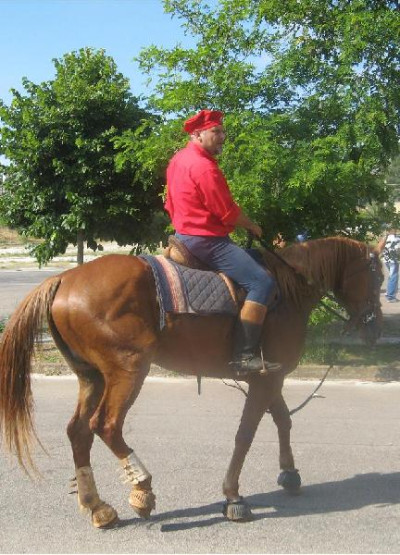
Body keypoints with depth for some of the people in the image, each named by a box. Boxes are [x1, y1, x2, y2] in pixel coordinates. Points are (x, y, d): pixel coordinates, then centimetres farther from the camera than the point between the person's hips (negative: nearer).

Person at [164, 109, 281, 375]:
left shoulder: (178, 160, 13)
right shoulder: (204, 166, -19)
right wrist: (253, 226, 0)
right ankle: (244, 355, -23)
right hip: (207, 240, -11)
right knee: (263, 281, -19)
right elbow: (228, 213, -17)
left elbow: (171, 205, 21)